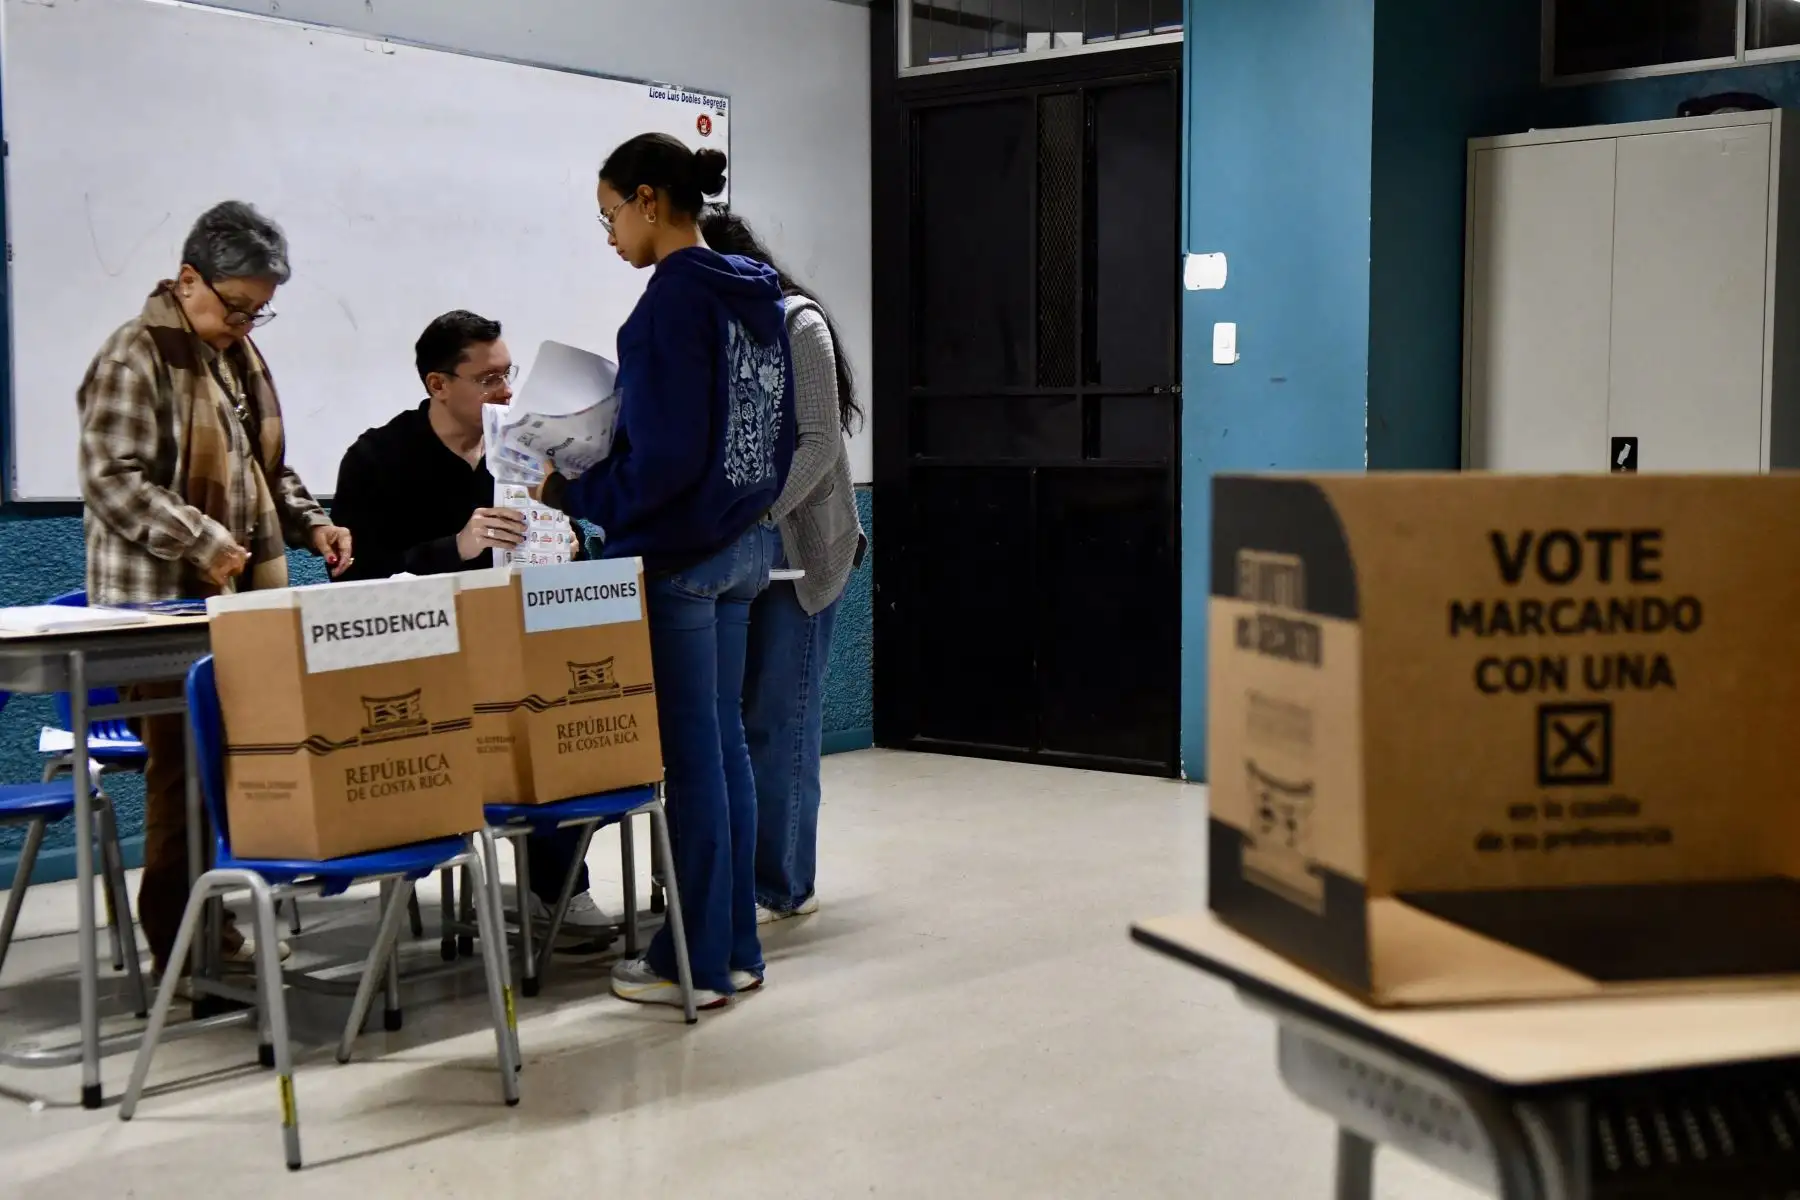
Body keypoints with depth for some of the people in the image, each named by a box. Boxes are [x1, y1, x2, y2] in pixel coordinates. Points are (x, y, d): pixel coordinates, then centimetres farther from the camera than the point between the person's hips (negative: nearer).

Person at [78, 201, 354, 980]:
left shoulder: (240, 356, 17)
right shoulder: (135, 358, -8)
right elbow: (114, 479, -15)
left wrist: (309, 523, 10)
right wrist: (204, 542, -22)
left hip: (240, 594, 7)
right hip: (165, 600, -7)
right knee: (184, 764, -5)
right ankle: (178, 944, 4)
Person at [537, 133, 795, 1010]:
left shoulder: (674, 300, -17)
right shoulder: (757, 294, 9)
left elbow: (664, 455, -21)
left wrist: (575, 497, -10)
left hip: (678, 556, -9)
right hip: (743, 543, 9)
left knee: (690, 757, 0)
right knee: (724, 743, 14)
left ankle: (697, 964, 10)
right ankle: (736, 946, 22)